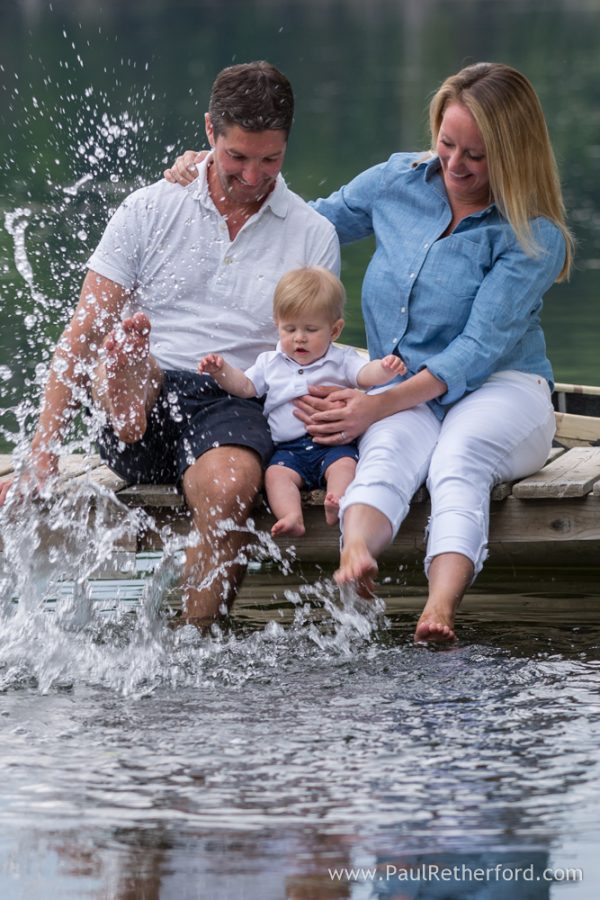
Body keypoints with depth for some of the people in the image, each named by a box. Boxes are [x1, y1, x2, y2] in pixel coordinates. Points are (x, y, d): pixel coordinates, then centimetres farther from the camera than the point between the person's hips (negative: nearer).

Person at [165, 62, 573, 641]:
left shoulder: (534, 238, -8)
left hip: (499, 390, -3)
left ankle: (439, 612, -63)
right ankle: (354, 566, -66)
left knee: (457, 458, -37)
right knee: (388, 450, -34)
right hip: (404, 400, 3)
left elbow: (479, 349, -16)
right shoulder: (398, 182, 7)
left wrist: (377, 405, -26)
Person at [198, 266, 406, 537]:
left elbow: (366, 374, -7)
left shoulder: (341, 360, 8)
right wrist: (221, 371, 1)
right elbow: (245, 386, 21)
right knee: (276, 473, -27)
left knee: (344, 464, -31)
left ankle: (337, 506, -52)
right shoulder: (271, 363, 18)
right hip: (289, 447, 2)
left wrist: (385, 368, -31)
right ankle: (291, 517, -47)